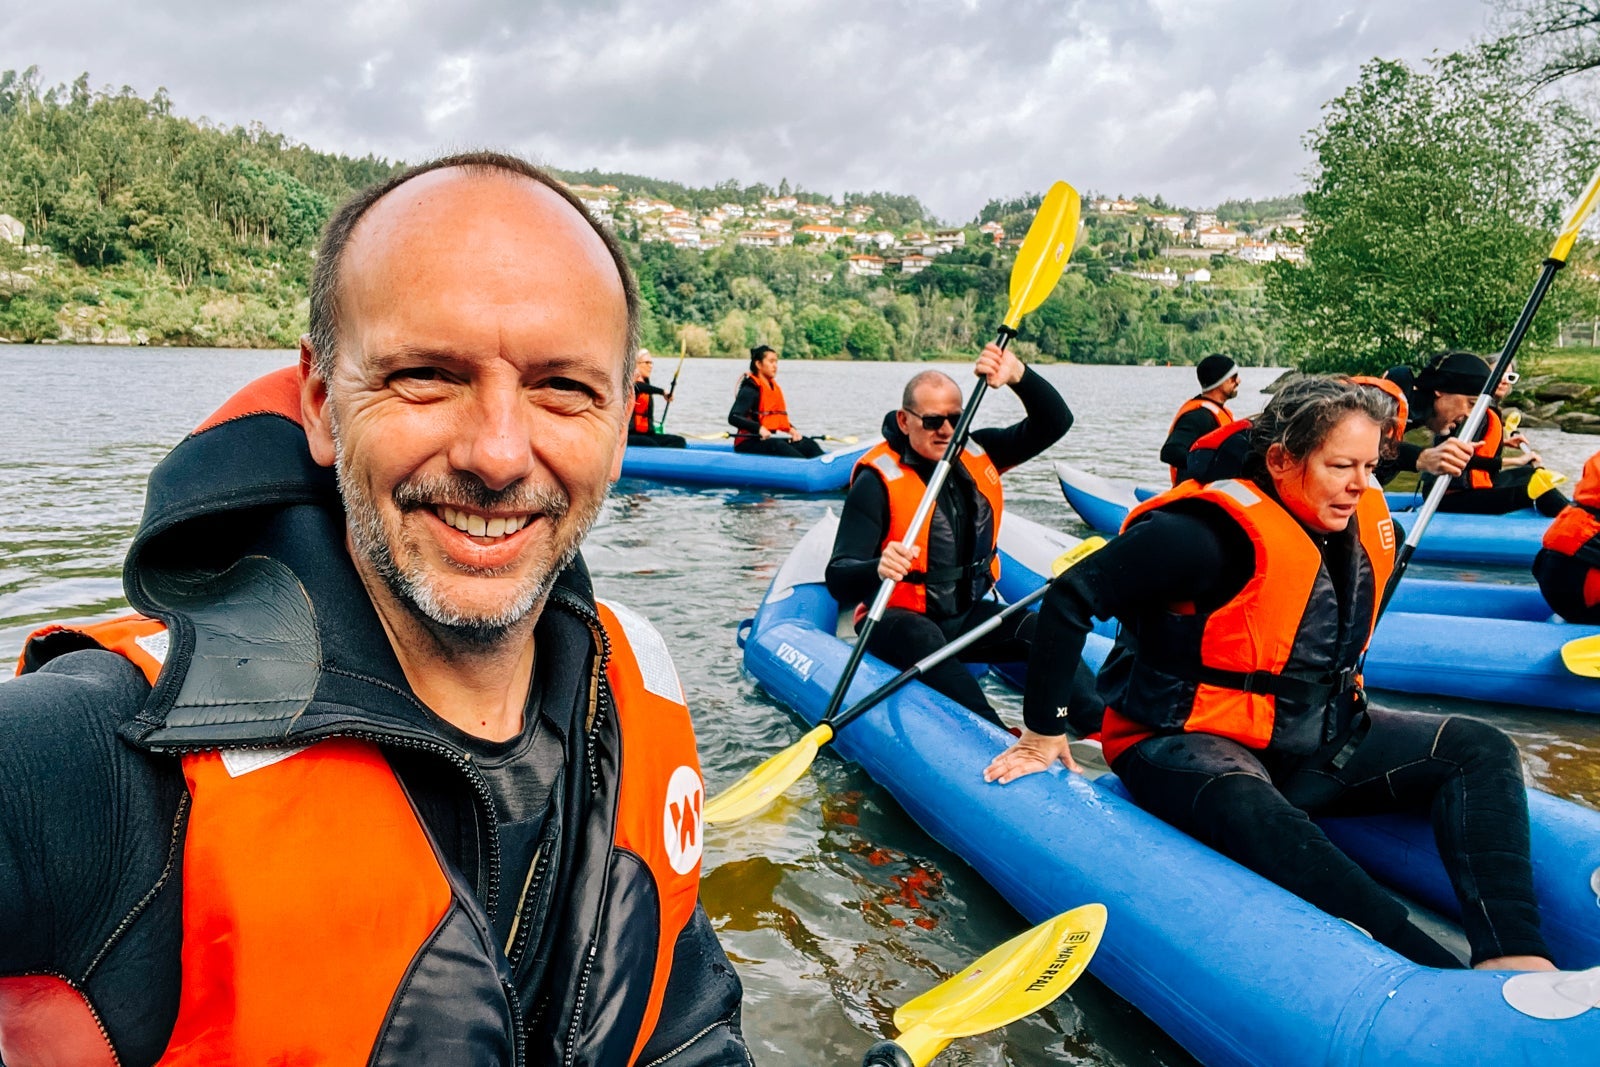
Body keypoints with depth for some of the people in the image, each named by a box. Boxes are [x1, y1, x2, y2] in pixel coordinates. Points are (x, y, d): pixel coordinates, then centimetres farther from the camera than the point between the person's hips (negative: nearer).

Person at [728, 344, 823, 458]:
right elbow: (733, 417, -22)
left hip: (770, 438, 8)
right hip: (748, 444, -8)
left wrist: (791, 429, 2)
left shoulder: (774, 388, 17)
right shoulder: (750, 390, -10)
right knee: (778, 446, -35)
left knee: (807, 443, -10)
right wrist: (759, 428, -34)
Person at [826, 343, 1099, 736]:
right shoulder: (877, 481, -16)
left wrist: (1018, 375, -21)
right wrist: (877, 569, -48)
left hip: (964, 613, 6)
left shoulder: (976, 454, 3)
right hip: (898, 618, -5)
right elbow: (838, 579, -23)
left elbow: (1055, 421, -2)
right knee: (925, 640, -38)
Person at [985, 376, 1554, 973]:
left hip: (1315, 740, 8)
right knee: (1247, 810, -41)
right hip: (1185, 744, -8)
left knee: (1478, 749, -7)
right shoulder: (1215, 531, -21)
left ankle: (1514, 959, -26)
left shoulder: (1364, 526, 4)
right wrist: (1043, 732, -16)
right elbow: (1070, 597, -21)